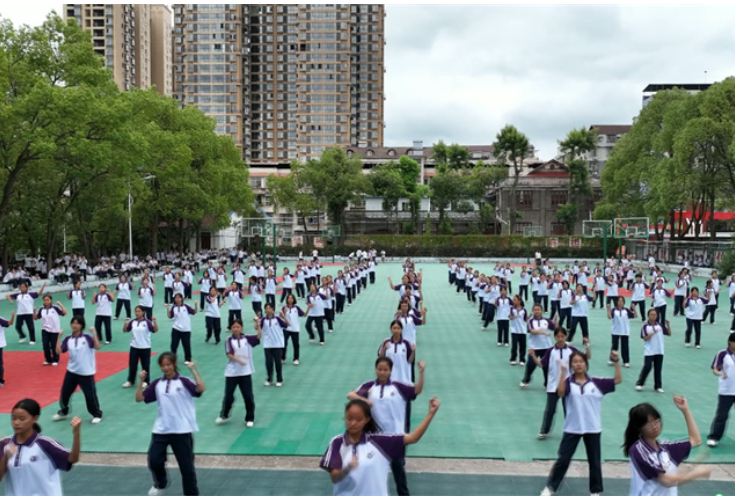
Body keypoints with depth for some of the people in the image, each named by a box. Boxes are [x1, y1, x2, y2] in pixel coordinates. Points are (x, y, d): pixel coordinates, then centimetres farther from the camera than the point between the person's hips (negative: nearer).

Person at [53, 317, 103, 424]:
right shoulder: (68, 339, 2)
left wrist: (94, 333, -29)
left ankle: (97, 415, 19)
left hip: (86, 373, -4)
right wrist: (59, 336, -8)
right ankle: (63, 412, 36)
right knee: (65, 393, 13)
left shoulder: (87, 338, -12)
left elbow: (98, 347, -26)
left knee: (90, 395, 1)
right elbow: (58, 351, -6)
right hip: (71, 371, 5)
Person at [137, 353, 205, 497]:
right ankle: (160, 484, 35)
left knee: (186, 465, 5)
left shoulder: (183, 382, -7)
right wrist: (141, 381, -5)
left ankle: (191, 493, 22)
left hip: (182, 430, -4)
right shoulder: (157, 384, 6)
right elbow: (139, 398, 6)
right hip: (161, 430, 4)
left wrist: (193, 370, -27)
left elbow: (201, 389, -24)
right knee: (154, 460, 5)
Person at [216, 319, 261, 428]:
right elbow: (229, 354, -13)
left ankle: (250, 419, 17)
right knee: (228, 395, 8)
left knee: (248, 396, 4)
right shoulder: (229, 341, -3)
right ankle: (224, 415, 29)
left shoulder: (247, 339, 1)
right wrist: (239, 360, -26)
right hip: (232, 373, -1)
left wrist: (258, 325, -21)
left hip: (246, 372, 1)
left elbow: (259, 336, -10)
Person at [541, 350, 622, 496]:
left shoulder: (596, 383, -2)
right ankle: (550, 487, 18)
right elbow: (561, 393, -26)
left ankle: (596, 491, 30)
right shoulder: (568, 382, -7)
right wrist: (563, 372, -34)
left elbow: (618, 380, -3)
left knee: (595, 461, 13)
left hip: (593, 429, 2)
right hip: (572, 428, -1)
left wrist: (617, 362, -15)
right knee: (563, 459, 4)